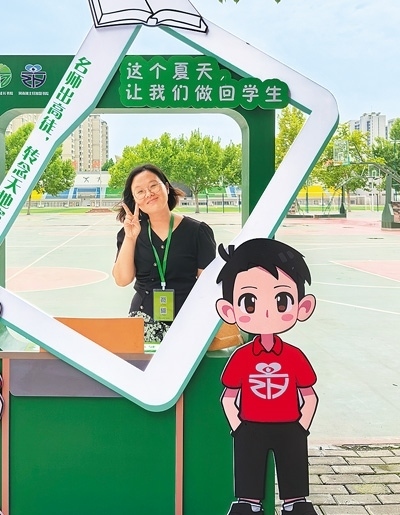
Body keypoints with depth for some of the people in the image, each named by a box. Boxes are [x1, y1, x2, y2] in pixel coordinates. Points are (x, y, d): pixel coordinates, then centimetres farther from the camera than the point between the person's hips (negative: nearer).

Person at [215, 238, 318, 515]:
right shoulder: (241, 357, -10)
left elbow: (310, 398, 1)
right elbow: (228, 399, -1)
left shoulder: (295, 357, -8)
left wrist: (300, 429, -2)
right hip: (250, 431, 0)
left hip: (290, 431, 1)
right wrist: (239, 430, -4)